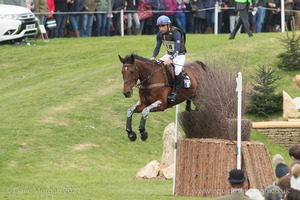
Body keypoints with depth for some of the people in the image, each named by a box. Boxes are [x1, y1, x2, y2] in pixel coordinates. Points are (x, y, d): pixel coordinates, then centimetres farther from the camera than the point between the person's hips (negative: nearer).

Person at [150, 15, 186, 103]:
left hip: (179, 55, -7)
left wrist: (170, 59, -52)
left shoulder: (176, 33, -28)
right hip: (169, 54, 7)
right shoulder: (160, 34, -6)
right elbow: (157, 47, -4)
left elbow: (177, 49, -38)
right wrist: (153, 57, -24)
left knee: (177, 70, -31)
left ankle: (175, 92, -23)